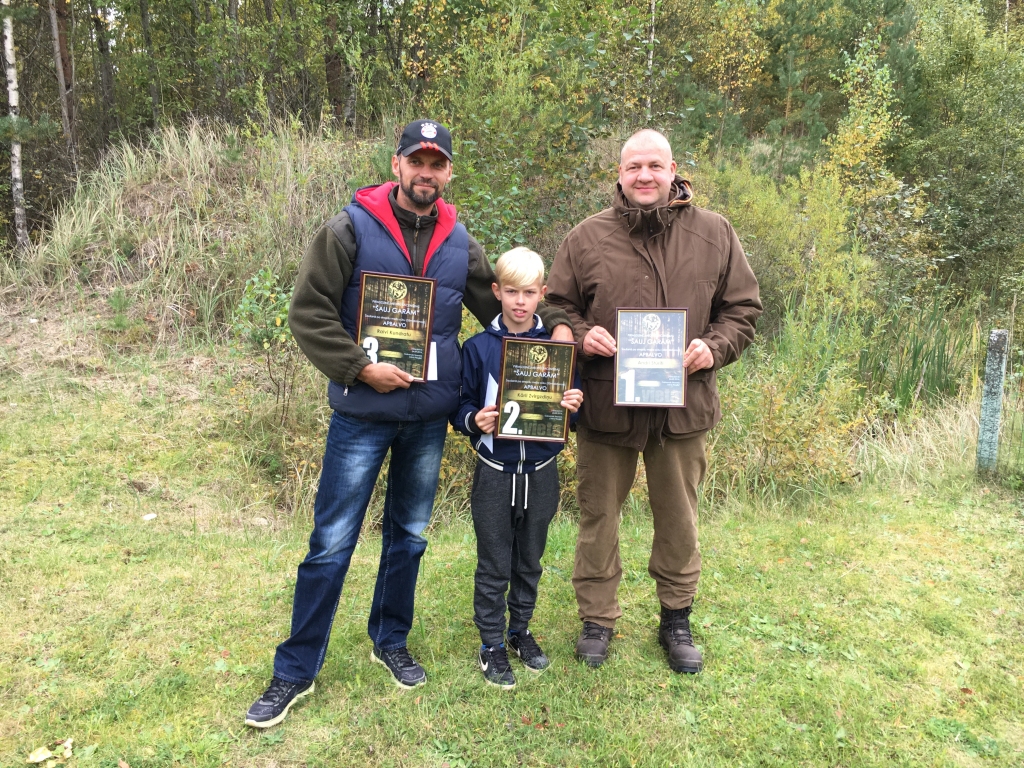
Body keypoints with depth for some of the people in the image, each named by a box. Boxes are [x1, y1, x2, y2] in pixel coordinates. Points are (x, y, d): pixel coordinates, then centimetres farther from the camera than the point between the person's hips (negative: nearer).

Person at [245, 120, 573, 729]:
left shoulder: (459, 242, 5)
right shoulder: (351, 229, -8)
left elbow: (501, 303, 14)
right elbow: (309, 312, -9)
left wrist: (554, 324, -2)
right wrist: (362, 368, -16)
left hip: (430, 417, 4)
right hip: (363, 413, -4)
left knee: (409, 536, 17)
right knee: (332, 545, 3)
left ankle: (391, 642, 37)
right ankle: (296, 672, 20)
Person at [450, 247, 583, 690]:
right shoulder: (478, 348, -4)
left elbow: (571, 408, 6)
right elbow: (461, 408, 0)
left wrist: (574, 406, -16)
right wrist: (474, 421, -21)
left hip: (541, 471, 2)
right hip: (494, 471, -2)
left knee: (529, 560, 17)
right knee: (494, 565, 8)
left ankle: (521, 629, 36)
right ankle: (491, 644, 24)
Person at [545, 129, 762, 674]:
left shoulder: (714, 234, 4)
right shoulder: (588, 237, 2)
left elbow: (743, 309, 9)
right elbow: (556, 306, 8)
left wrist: (714, 347, -10)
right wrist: (581, 336, -12)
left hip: (683, 404, 1)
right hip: (604, 403, 0)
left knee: (678, 519, 14)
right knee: (598, 514, 11)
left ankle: (676, 620, 35)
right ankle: (597, 618, 30)